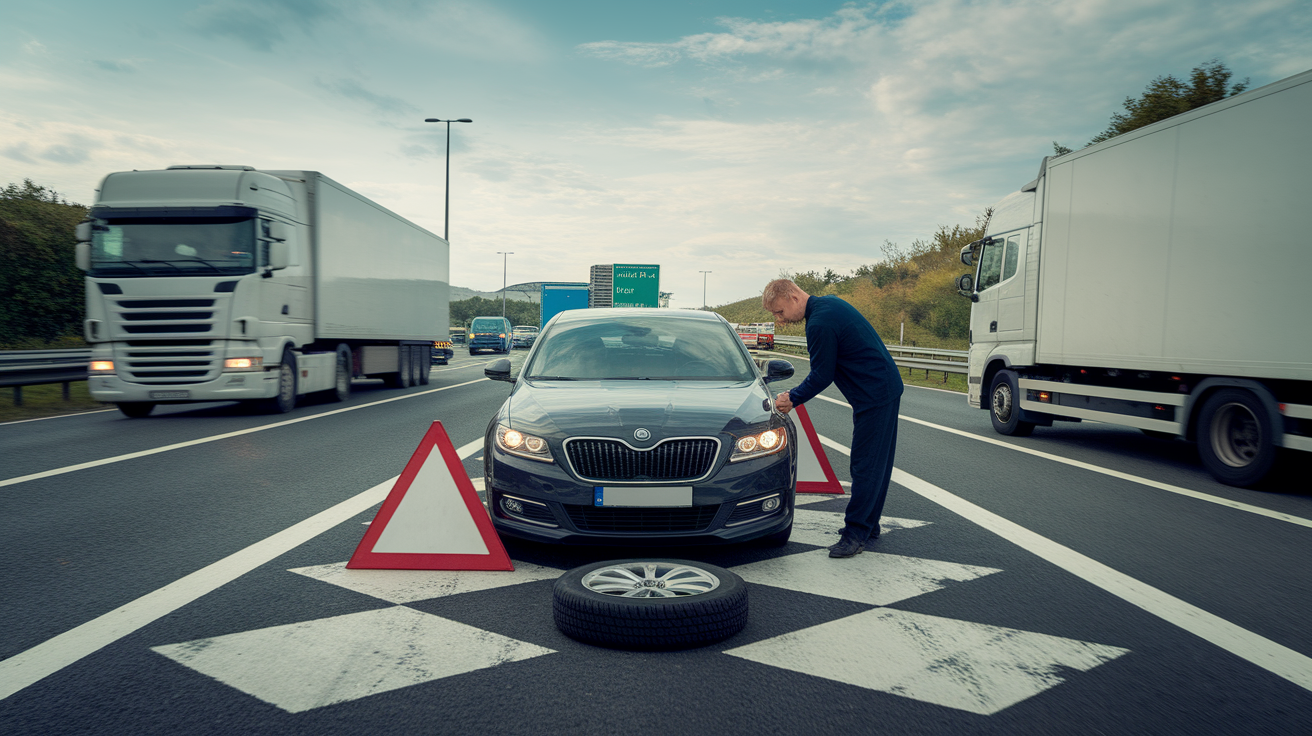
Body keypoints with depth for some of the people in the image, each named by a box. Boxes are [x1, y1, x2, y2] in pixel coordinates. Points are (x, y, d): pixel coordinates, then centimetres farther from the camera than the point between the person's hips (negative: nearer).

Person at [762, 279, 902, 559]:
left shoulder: (820, 323, -21)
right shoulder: (829, 304, 10)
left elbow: (822, 376, -15)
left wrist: (793, 399, -3)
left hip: (873, 396, -11)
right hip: (887, 387, 11)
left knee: (866, 465, -5)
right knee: (876, 462, 16)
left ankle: (856, 534, 1)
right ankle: (869, 525, 26)